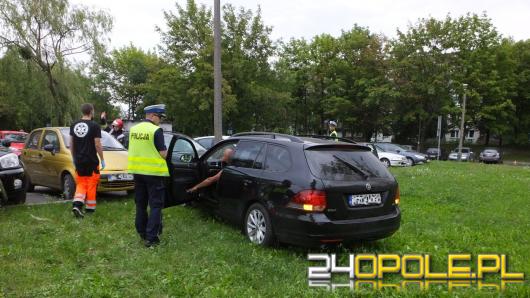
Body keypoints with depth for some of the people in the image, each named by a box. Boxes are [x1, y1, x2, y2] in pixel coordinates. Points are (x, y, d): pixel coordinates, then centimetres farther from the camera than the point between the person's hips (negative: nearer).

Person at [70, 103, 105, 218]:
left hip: (78, 160, 5)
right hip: (91, 161, -5)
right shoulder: (94, 126, -11)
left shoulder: (74, 125, 6)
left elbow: (71, 144, 11)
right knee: (91, 185, 7)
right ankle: (90, 208, 14)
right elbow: (97, 145, -12)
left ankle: (77, 205, -6)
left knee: (81, 184, 13)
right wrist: (102, 160, -3)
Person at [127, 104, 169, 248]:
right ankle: (151, 237, -2)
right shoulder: (156, 130, -14)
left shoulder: (133, 129, 6)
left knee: (141, 204, 18)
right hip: (154, 171, -6)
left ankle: (142, 232, 27)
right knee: (155, 205, 1)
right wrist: (166, 151, 6)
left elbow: (133, 150, 15)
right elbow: (163, 154, -14)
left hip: (137, 171, 7)